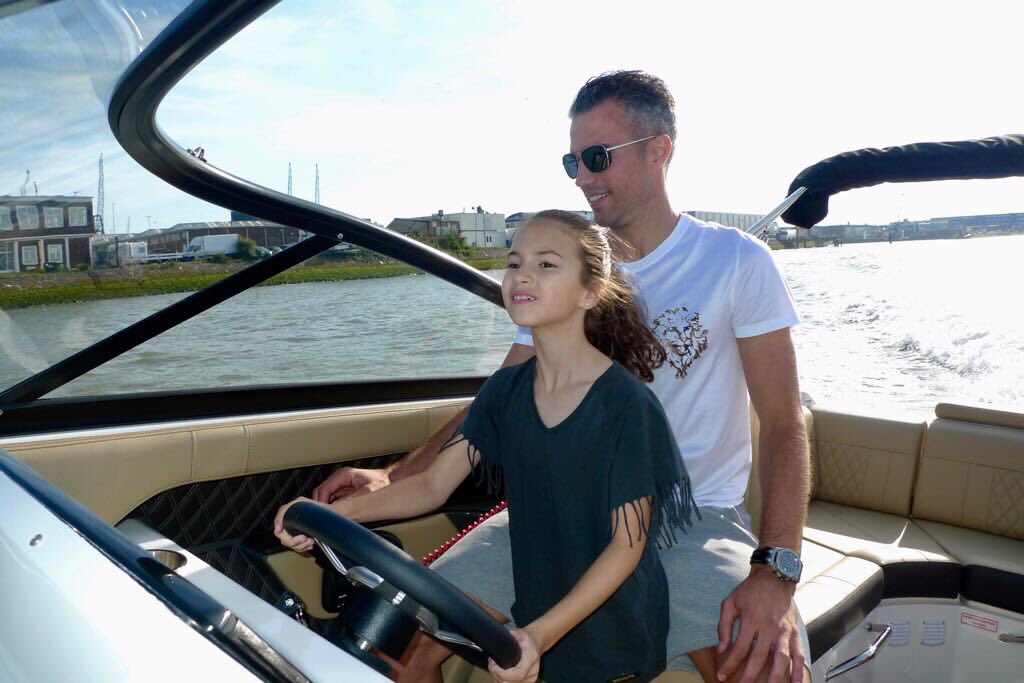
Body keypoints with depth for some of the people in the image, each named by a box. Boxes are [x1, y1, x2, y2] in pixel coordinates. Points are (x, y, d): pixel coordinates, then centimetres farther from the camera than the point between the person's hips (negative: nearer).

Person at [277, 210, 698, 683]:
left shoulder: (627, 403, -22)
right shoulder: (505, 391, -5)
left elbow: (628, 544, -18)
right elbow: (432, 485, -8)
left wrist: (541, 635, -27)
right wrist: (337, 511, -23)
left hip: (613, 642, -4)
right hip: (535, 617, 5)